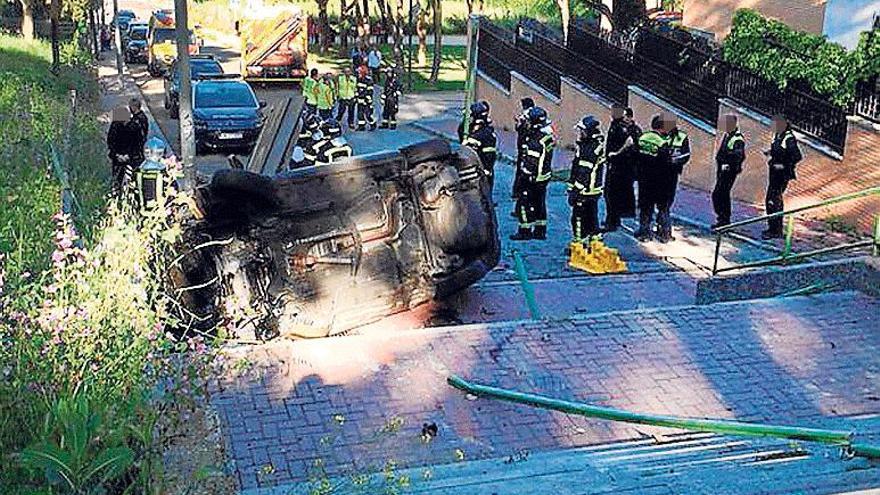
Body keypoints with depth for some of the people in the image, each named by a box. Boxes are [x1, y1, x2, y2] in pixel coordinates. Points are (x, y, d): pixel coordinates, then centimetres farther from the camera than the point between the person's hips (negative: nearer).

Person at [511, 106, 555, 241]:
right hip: (544, 176, 10)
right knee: (539, 203, 16)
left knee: (524, 203, 0)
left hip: (533, 178, -10)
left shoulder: (536, 142, -25)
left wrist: (525, 178, -18)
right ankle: (540, 231, 23)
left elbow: (532, 163, -23)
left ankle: (525, 231, 6)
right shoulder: (548, 135, 4)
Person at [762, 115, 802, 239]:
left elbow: (798, 156, -20)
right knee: (777, 200, 16)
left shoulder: (789, 138, -17)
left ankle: (774, 230, -6)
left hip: (782, 174, -10)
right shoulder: (777, 135, 9)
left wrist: (784, 165, -22)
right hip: (774, 172, 10)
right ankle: (778, 229, 27)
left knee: (772, 201, -11)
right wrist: (769, 152, 7)